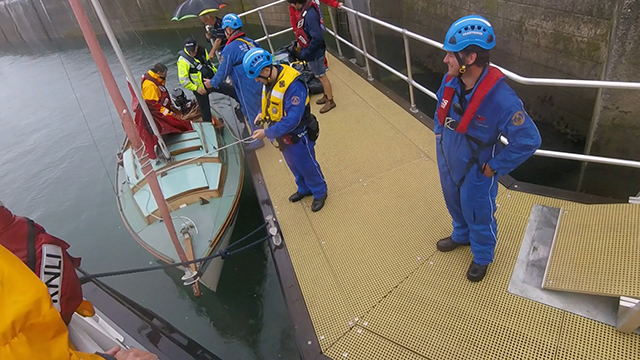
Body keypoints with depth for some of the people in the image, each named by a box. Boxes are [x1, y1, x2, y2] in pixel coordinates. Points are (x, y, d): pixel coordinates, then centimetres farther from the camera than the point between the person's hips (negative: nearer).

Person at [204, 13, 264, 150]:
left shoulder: (229, 49, -16)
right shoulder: (251, 42, 2)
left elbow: (223, 71, -9)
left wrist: (212, 83, 7)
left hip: (247, 88, -6)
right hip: (260, 83, 6)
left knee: (251, 112, 9)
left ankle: (257, 140, 23)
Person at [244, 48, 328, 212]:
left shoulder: (293, 85, -33)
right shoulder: (269, 79, -6)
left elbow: (292, 119, -33)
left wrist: (267, 133, -28)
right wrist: (263, 113, -3)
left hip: (298, 135, -8)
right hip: (283, 133, 8)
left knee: (307, 166, 13)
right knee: (295, 166, 25)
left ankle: (320, 192, 38)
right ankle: (304, 189, 49)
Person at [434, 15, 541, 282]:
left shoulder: (501, 98, -34)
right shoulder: (450, 81, -14)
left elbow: (529, 140, -25)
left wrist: (494, 166, -19)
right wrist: (439, 138, 6)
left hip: (476, 173, -6)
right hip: (448, 164, 6)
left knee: (479, 217, 18)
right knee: (455, 206, 29)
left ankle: (482, 257, 46)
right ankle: (461, 235, 59)